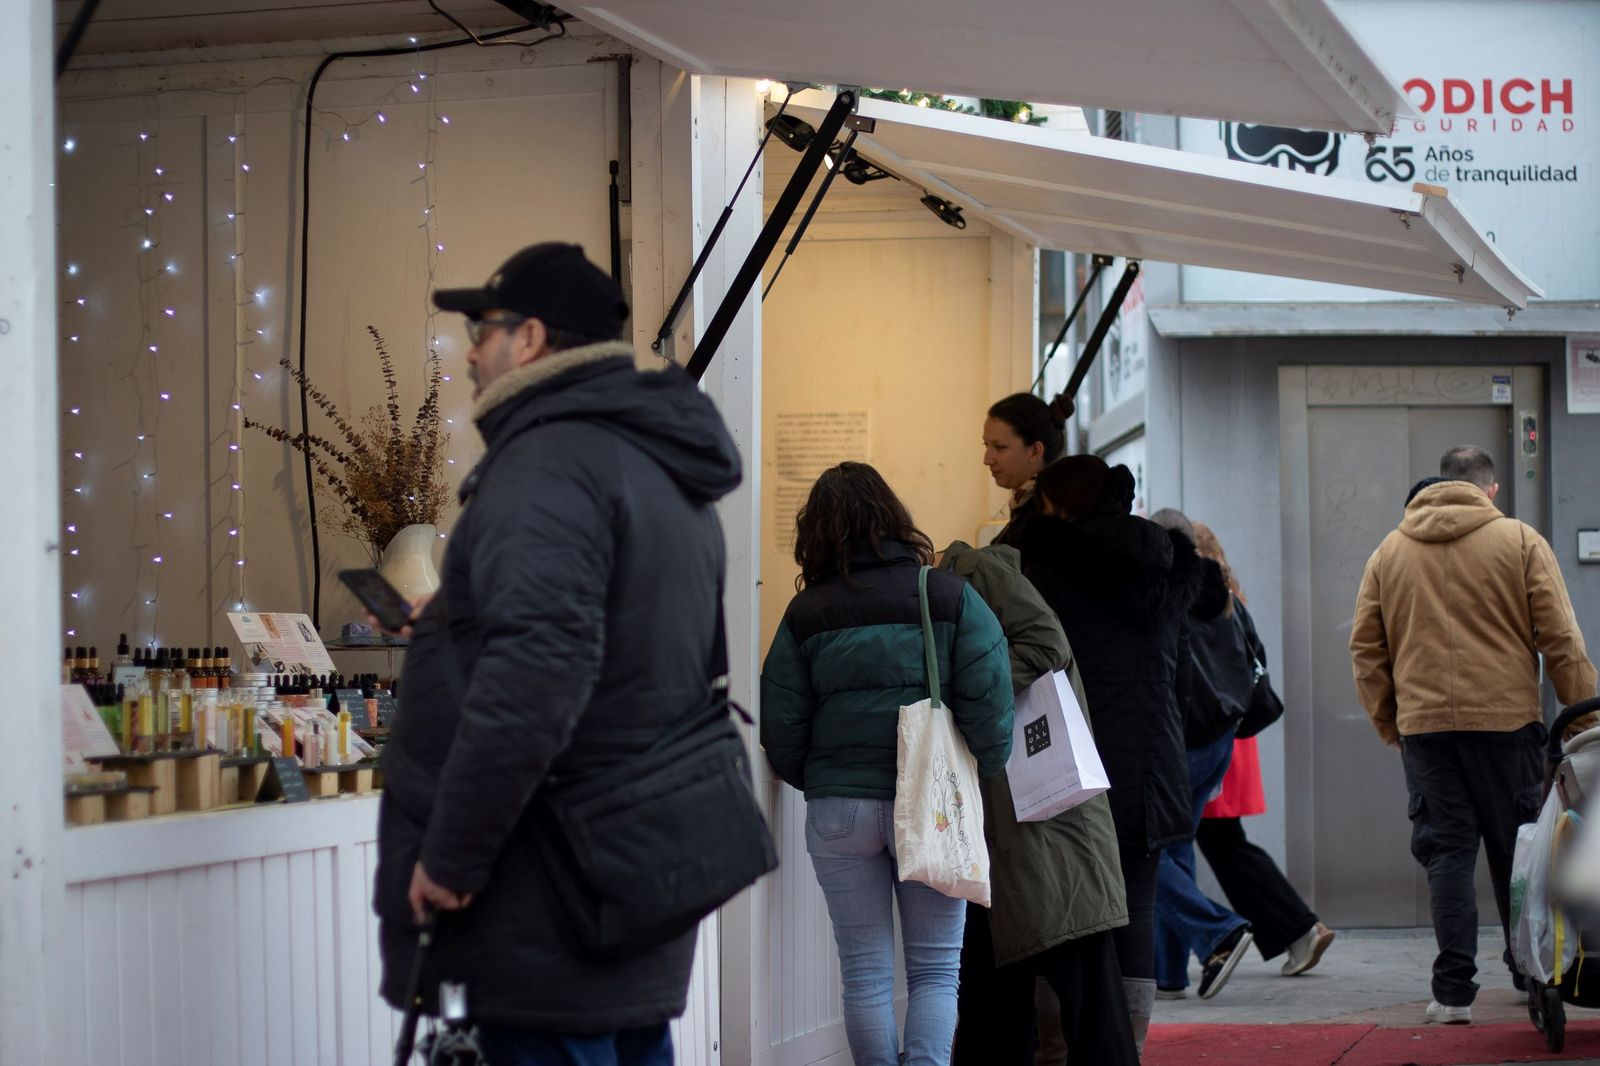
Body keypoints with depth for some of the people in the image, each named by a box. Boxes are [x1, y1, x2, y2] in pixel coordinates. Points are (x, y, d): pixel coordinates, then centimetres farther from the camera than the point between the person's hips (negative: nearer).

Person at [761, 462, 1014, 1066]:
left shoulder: (806, 614, 0)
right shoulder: (951, 598, -3)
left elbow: (781, 728, -1)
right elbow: (990, 704, -9)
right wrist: (979, 780, 4)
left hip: (838, 810, 1)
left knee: (865, 971, 10)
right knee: (935, 966, 7)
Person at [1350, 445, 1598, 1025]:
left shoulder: (1389, 552, 10)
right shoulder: (1520, 542, 2)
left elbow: (1365, 650, 11)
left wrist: (1387, 721, 18)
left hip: (1423, 724, 2)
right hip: (1507, 718, -1)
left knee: (1446, 852, 3)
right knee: (1517, 852, 10)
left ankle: (1454, 989, -2)